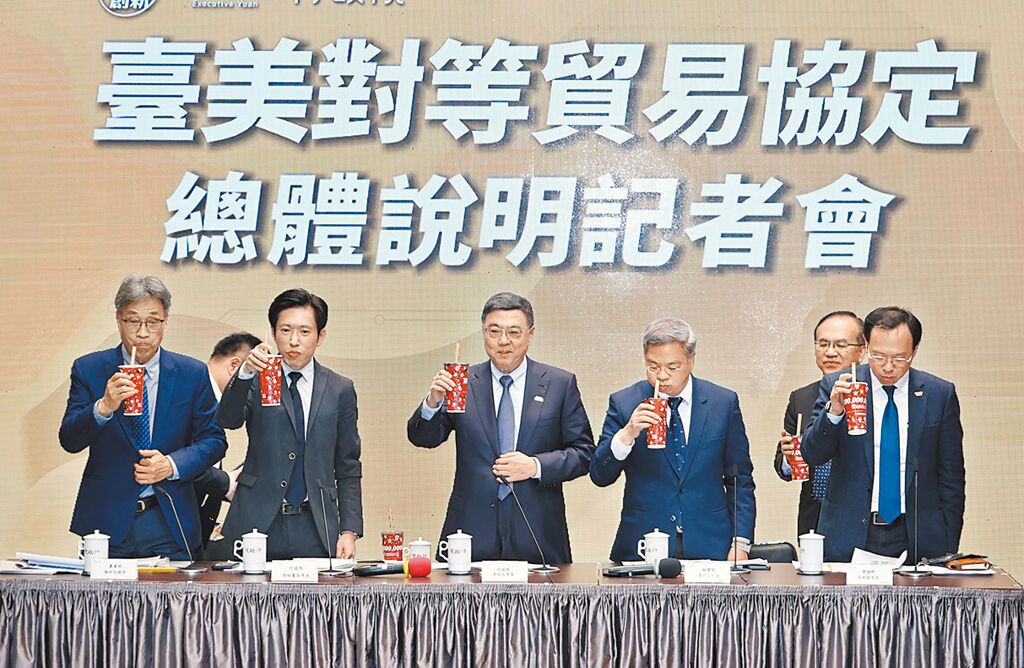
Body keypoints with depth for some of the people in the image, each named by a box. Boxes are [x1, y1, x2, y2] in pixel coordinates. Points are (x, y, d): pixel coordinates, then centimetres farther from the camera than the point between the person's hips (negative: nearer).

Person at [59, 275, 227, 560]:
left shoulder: (193, 374, 4)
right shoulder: (88, 369, 2)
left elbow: (213, 440, 6)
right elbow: (69, 440, -6)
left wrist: (172, 465, -12)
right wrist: (104, 407, -25)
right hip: (107, 521, 0)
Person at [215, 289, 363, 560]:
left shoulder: (340, 390, 9)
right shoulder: (255, 380, 5)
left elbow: (348, 468, 9)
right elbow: (227, 421, -15)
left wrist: (349, 531, 1)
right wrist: (245, 373, -31)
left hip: (316, 531, 1)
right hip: (258, 523, -1)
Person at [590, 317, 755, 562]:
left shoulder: (724, 402, 5)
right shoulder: (623, 403, 2)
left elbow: (740, 480, 7)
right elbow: (600, 477, -2)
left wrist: (740, 543, -1)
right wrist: (627, 435, -19)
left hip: (710, 548, 1)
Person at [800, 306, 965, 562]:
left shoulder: (940, 394, 2)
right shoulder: (836, 386, 0)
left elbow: (951, 477, 6)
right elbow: (812, 455, -6)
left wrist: (949, 550, 3)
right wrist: (833, 412, -24)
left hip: (917, 540, 1)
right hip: (849, 537, 0)